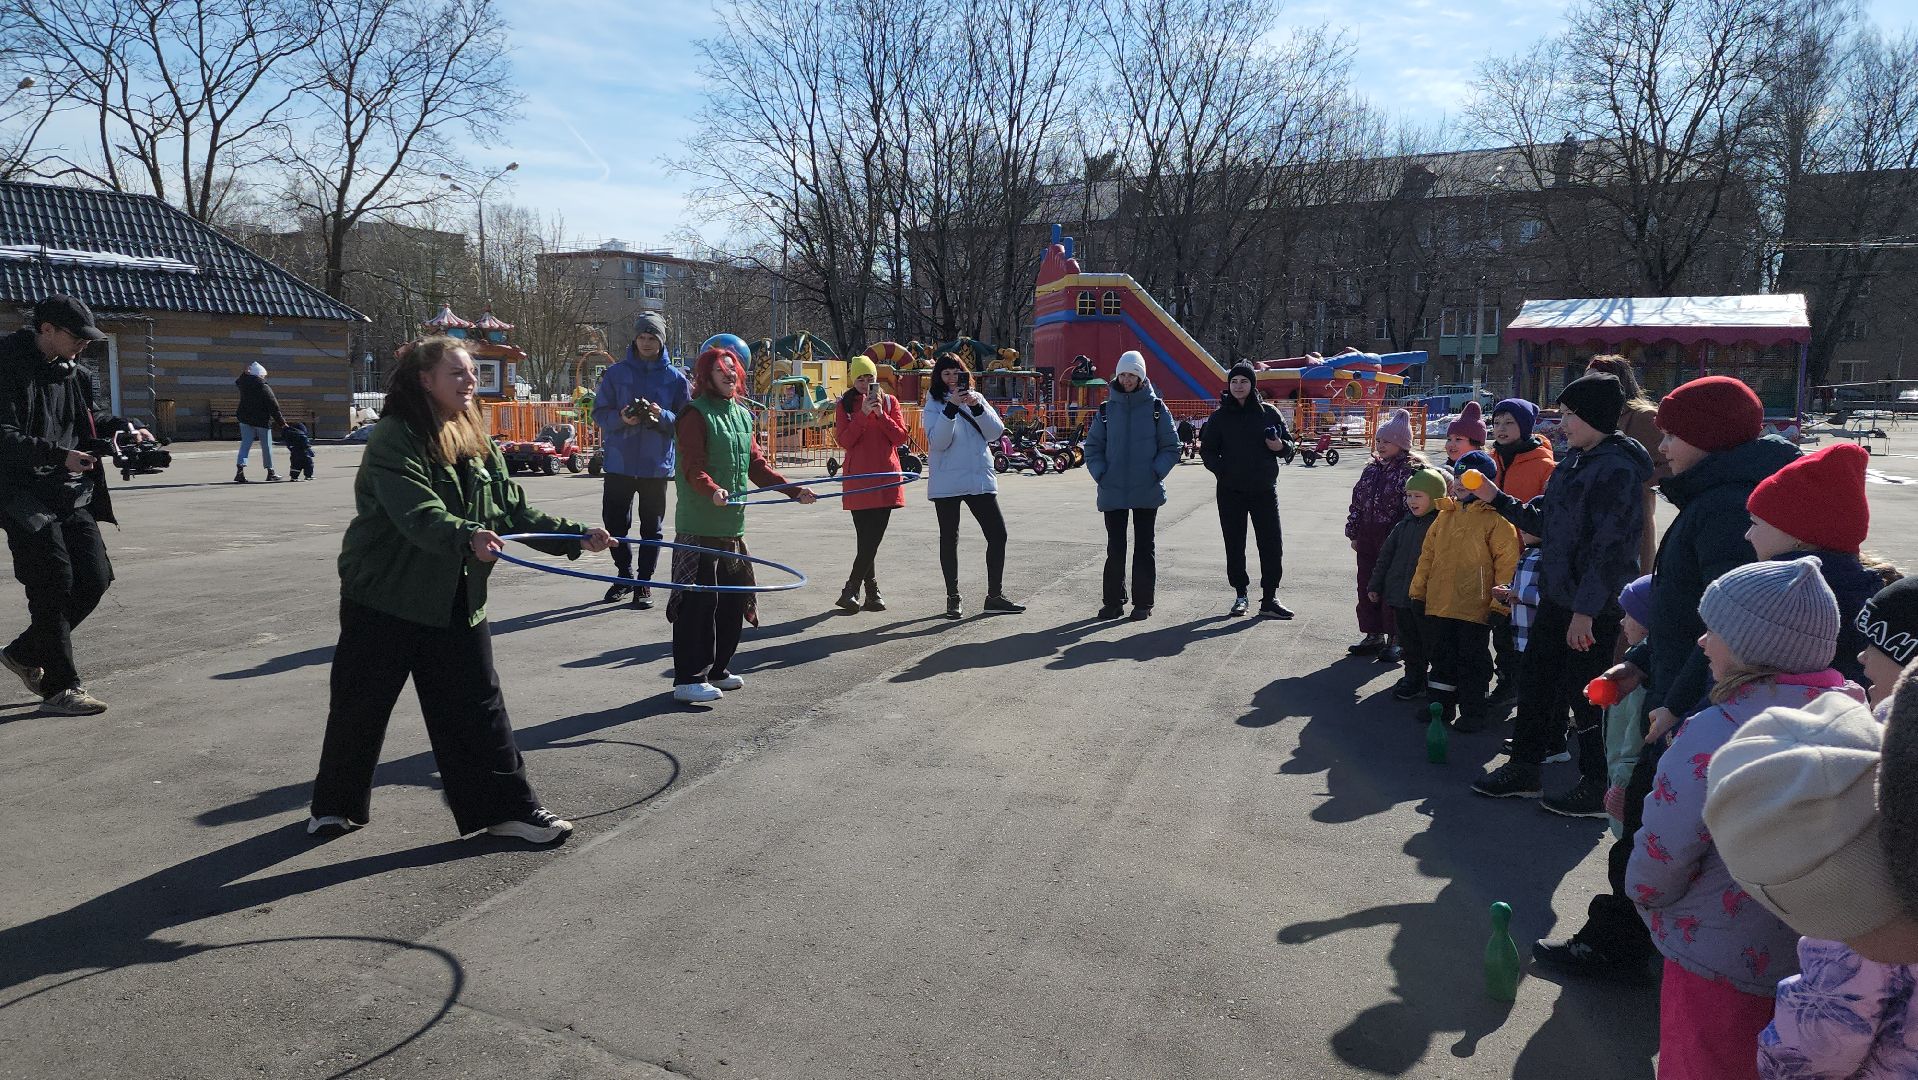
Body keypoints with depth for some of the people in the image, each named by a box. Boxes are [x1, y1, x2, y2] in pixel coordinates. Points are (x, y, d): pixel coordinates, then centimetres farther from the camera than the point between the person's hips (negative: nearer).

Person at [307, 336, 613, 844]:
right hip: (386, 595, -5)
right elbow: (416, 512, -30)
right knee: (361, 705, 10)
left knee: (479, 706, 6)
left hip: (456, 599, 6)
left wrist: (576, 535, -2)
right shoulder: (394, 438, -15)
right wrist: (467, 535, -47)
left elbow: (513, 508, 7)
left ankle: (508, 808, 13)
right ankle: (337, 806, 31)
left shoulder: (476, 443, 8)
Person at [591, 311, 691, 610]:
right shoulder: (616, 373, 2)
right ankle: (625, 574, 26)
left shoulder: (675, 377, 1)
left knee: (652, 527, 6)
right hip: (619, 462, 1)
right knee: (614, 521, 5)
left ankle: (644, 582, 17)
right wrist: (620, 418, -17)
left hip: (657, 464, -1)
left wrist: (662, 416, -18)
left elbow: (685, 420, 1)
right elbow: (599, 413, 3)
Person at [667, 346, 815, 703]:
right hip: (699, 525, -8)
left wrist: (792, 490, 14)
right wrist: (712, 491, -37)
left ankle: (718, 670, 27)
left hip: (733, 525, 8)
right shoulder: (696, 414, -9)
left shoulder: (743, 415, 16)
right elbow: (693, 467, -19)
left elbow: (756, 465, 20)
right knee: (698, 600, -7)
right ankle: (688, 680, -1)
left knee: (735, 599, 13)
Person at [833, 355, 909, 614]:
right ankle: (872, 590, 7)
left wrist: (881, 415, -10)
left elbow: (900, 436, 3)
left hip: (886, 477, 1)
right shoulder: (845, 405, 6)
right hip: (859, 479, -1)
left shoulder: (889, 401, 10)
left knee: (872, 539, -4)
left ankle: (851, 590, 3)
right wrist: (863, 414, -13)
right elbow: (843, 440, -6)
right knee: (867, 539, -1)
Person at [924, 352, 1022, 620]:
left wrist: (977, 406, -15)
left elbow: (996, 432, -1)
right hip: (946, 483, -3)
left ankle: (995, 595, 9)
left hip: (980, 479, 3)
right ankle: (953, 598, 16)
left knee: (997, 534, 0)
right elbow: (938, 441, -14)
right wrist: (951, 407, -21)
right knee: (949, 539, 5)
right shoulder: (934, 404, 1)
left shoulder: (977, 399, 10)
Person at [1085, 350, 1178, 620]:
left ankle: (1143, 602, 13)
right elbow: (1093, 446, 10)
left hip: (1147, 491, -2)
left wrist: (1157, 472, -11)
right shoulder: (1106, 409, 6)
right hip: (1112, 491, 2)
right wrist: (1100, 473, -5)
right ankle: (1113, 601, 15)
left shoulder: (1156, 408, 1)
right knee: (1115, 549, 6)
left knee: (1144, 547, 6)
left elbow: (1171, 447, 2)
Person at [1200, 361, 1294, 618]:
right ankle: (1240, 595, 16)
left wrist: (1280, 445, -14)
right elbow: (1207, 449, 8)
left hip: (1264, 489, 0)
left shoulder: (1268, 413, 3)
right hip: (1231, 491, 0)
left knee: (1272, 544, -3)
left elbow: (1288, 442, 10)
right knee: (1234, 545, 5)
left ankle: (1270, 599, 3)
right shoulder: (1220, 417, 4)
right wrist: (1221, 470, -10)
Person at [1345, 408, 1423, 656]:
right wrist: (1354, 533, 11)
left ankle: (1396, 640, 10)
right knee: (1367, 586, 11)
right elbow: (1357, 501, 15)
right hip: (1368, 540, 7)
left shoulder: (1413, 470, -9)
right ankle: (1374, 635, 23)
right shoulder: (1372, 469, 12)